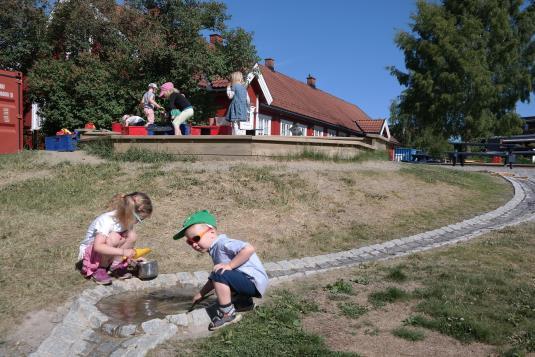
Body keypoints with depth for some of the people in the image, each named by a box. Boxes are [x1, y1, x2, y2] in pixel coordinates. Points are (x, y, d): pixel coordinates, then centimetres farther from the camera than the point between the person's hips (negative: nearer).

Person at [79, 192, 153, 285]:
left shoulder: (126, 220, -9)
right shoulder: (107, 221, -31)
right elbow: (98, 246, -42)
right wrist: (123, 252, -45)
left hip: (107, 254, 6)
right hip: (90, 251, -6)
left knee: (132, 235, -19)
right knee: (114, 238, -36)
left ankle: (116, 266, -6)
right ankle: (100, 270, -16)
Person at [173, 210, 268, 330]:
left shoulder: (223, 243, -18)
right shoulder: (214, 250, 13)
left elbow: (249, 249, -33)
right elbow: (215, 279, 22)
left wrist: (229, 265, -28)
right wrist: (201, 293, 21)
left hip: (254, 281, -11)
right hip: (246, 281, 11)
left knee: (220, 275, -28)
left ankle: (227, 314, -12)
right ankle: (244, 301, 25)